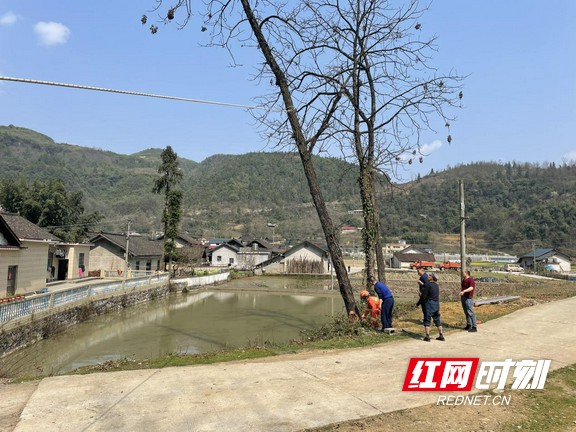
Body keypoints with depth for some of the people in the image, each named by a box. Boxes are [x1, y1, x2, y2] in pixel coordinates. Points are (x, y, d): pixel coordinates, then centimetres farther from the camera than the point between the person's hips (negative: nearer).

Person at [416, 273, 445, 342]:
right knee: (437, 320, 15)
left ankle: (427, 337, -3)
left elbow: (423, 296, -13)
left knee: (427, 320, -1)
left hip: (429, 303, -7)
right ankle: (441, 335, 18)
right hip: (436, 303, 7)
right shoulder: (436, 285, 11)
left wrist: (418, 304, -1)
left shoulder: (428, 285, -12)